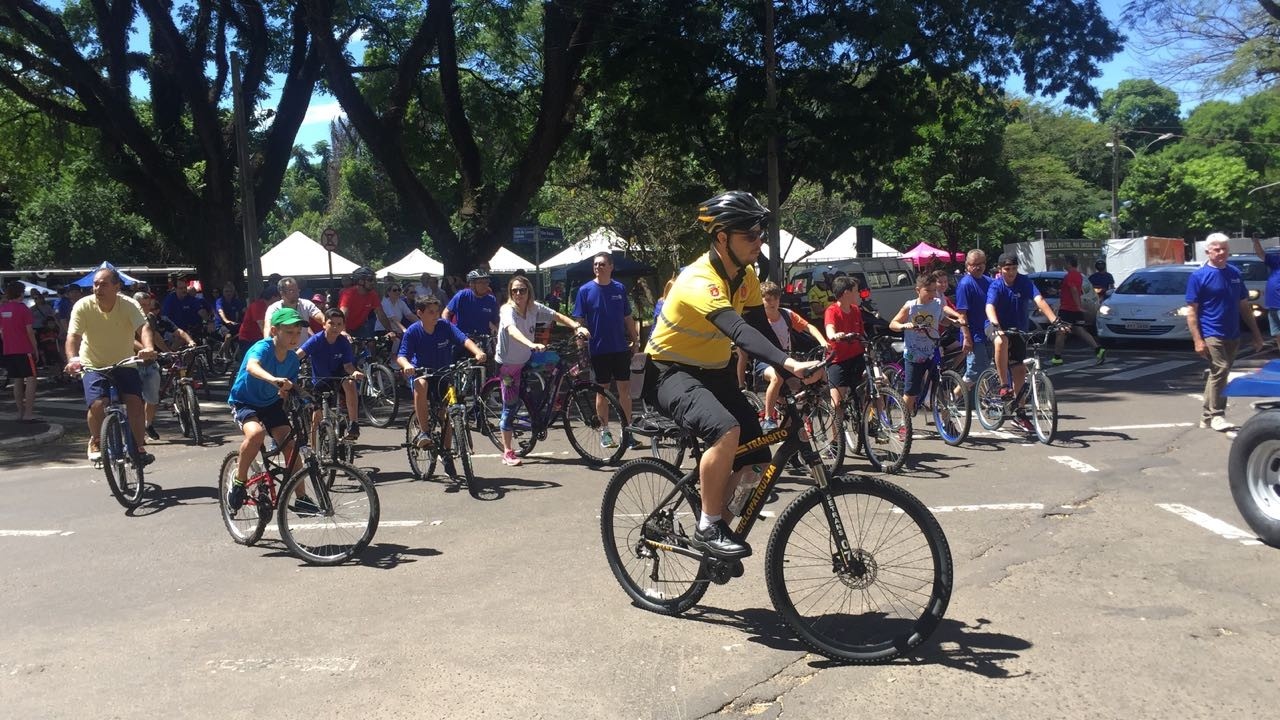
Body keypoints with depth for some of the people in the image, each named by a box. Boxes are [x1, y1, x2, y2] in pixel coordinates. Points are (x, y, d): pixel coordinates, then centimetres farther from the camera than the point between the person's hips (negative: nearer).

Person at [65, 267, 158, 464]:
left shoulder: (129, 305, -16)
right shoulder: (83, 306, -15)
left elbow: (143, 327, -32)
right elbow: (73, 335, -23)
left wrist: (149, 348, -54)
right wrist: (73, 358, -43)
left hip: (124, 364, 1)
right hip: (94, 366, 0)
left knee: (135, 401, -18)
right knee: (97, 404, -20)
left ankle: (139, 447, 0)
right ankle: (96, 441, 10)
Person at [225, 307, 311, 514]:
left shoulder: (293, 359, -5)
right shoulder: (263, 347, -23)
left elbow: (287, 391, 6)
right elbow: (252, 367, -47)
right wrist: (274, 380, -65)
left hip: (271, 404, 5)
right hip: (244, 402, -5)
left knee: (291, 445, -10)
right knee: (256, 432, -34)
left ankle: (301, 498, 1)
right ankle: (238, 483, -13)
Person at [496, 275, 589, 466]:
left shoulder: (534, 308, -6)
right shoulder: (507, 310, -23)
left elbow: (557, 316, -3)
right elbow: (512, 330, -42)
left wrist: (577, 327, -22)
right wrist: (532, 345, -60)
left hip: (526, 360, 6)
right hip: (507, 363, -6)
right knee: (511, 405, -6)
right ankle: (507, 453, 2)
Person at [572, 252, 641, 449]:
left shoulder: (619, 288, 4)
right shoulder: (585, 290, -3)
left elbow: (628, 318, 10)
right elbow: (579, 321, -1)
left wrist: (636, 340, 7)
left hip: (620, 348, 2)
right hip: (599, 349, -2)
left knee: (625, 388, 2)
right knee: (602, 390, 7)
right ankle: (605, 431, 17)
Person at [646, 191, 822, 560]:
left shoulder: (745, 275, -1)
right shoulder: (700, 281, -29)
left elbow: (761, 328, -3)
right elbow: (740, 332, -44)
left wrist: (790, 373, -16)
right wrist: (791, 364, -55)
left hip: (715, 373, 8)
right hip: (671, 373, -8)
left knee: (755, 463, -4)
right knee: (726, 430, -34)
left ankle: (718, 519, 18)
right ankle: (708, 528, -19)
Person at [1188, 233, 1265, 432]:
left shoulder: (1235, 274, 11)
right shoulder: (1199, 276, -6)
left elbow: (1244, 306, 17)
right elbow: (1191, 311, -8)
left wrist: (1256, 334, 14)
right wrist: (1197, 340, -16)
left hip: (1232, 335, 6)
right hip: (1211, 334, -6)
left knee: (1218, 374, 10)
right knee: (1220, 370, -16)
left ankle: (1207, 417, 18)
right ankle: (1216, 415, -8)